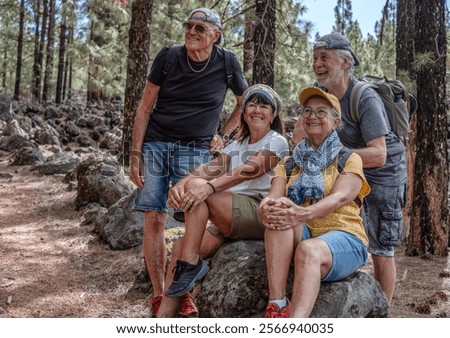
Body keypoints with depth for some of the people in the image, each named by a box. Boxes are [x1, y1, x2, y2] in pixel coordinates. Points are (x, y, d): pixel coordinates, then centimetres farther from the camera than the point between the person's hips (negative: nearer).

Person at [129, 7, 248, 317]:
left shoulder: (227, 64, 0)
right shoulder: (168, 57, -1)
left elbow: (246, 102, 16)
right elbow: (145, 108, 2)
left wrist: (224, 134, 7)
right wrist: (135, 154, -3)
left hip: (195, 151, 0)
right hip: (156, 144, 1)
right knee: (154, 219, -3)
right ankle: (159, 295, 8)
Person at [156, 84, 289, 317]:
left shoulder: (277, 142, 0)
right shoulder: (236, 146, 20)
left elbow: (249, 170, -19)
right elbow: (212, 168, 1)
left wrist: (209, 187, -35)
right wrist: (180, 184, -20)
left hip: (261, 215, -7)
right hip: (231, 220, 7)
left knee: (196, 186, -23)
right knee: (180, 246, -12)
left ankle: (191, 264, -19)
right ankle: (164, 318, -11)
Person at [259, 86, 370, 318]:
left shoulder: (350, 159, 6)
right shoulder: (289, 163, 17)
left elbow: (340, 197, -14)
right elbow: (272, 198, -1)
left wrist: (304, 214, -36)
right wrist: (266, 209, -28)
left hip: (343, 237, -3)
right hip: (298, 238, 3)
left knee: (309, 249, -37)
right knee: (279, 216, -30)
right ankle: (276, 308, -37)